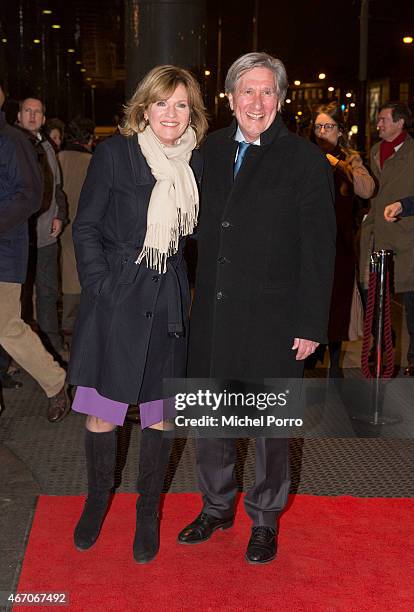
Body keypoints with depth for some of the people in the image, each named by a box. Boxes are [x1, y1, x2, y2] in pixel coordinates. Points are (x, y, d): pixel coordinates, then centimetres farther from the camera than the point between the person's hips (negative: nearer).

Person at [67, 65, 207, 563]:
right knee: (101, 412, 4)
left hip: (168, 305, 3)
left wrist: (187, 293, 6)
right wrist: (102, 288, -10)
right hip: (115, 299, -3)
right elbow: (85, 227, -4)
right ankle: (98, 497, 31)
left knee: (160, 414, 9)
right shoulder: (115, 153, -5)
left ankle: (148, 512, 27)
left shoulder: (195, 163, 6)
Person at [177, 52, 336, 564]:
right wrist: (196, 294, 4)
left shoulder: (305, 160, -7)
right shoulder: (212, 150, 6)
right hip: (212, 313, 4)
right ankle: (216, 507, 36)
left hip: (272, 317, -4)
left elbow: (318, 249, -8)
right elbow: (202, 229, 10)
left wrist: (310, 324, -10)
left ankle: (264, 519, 30)